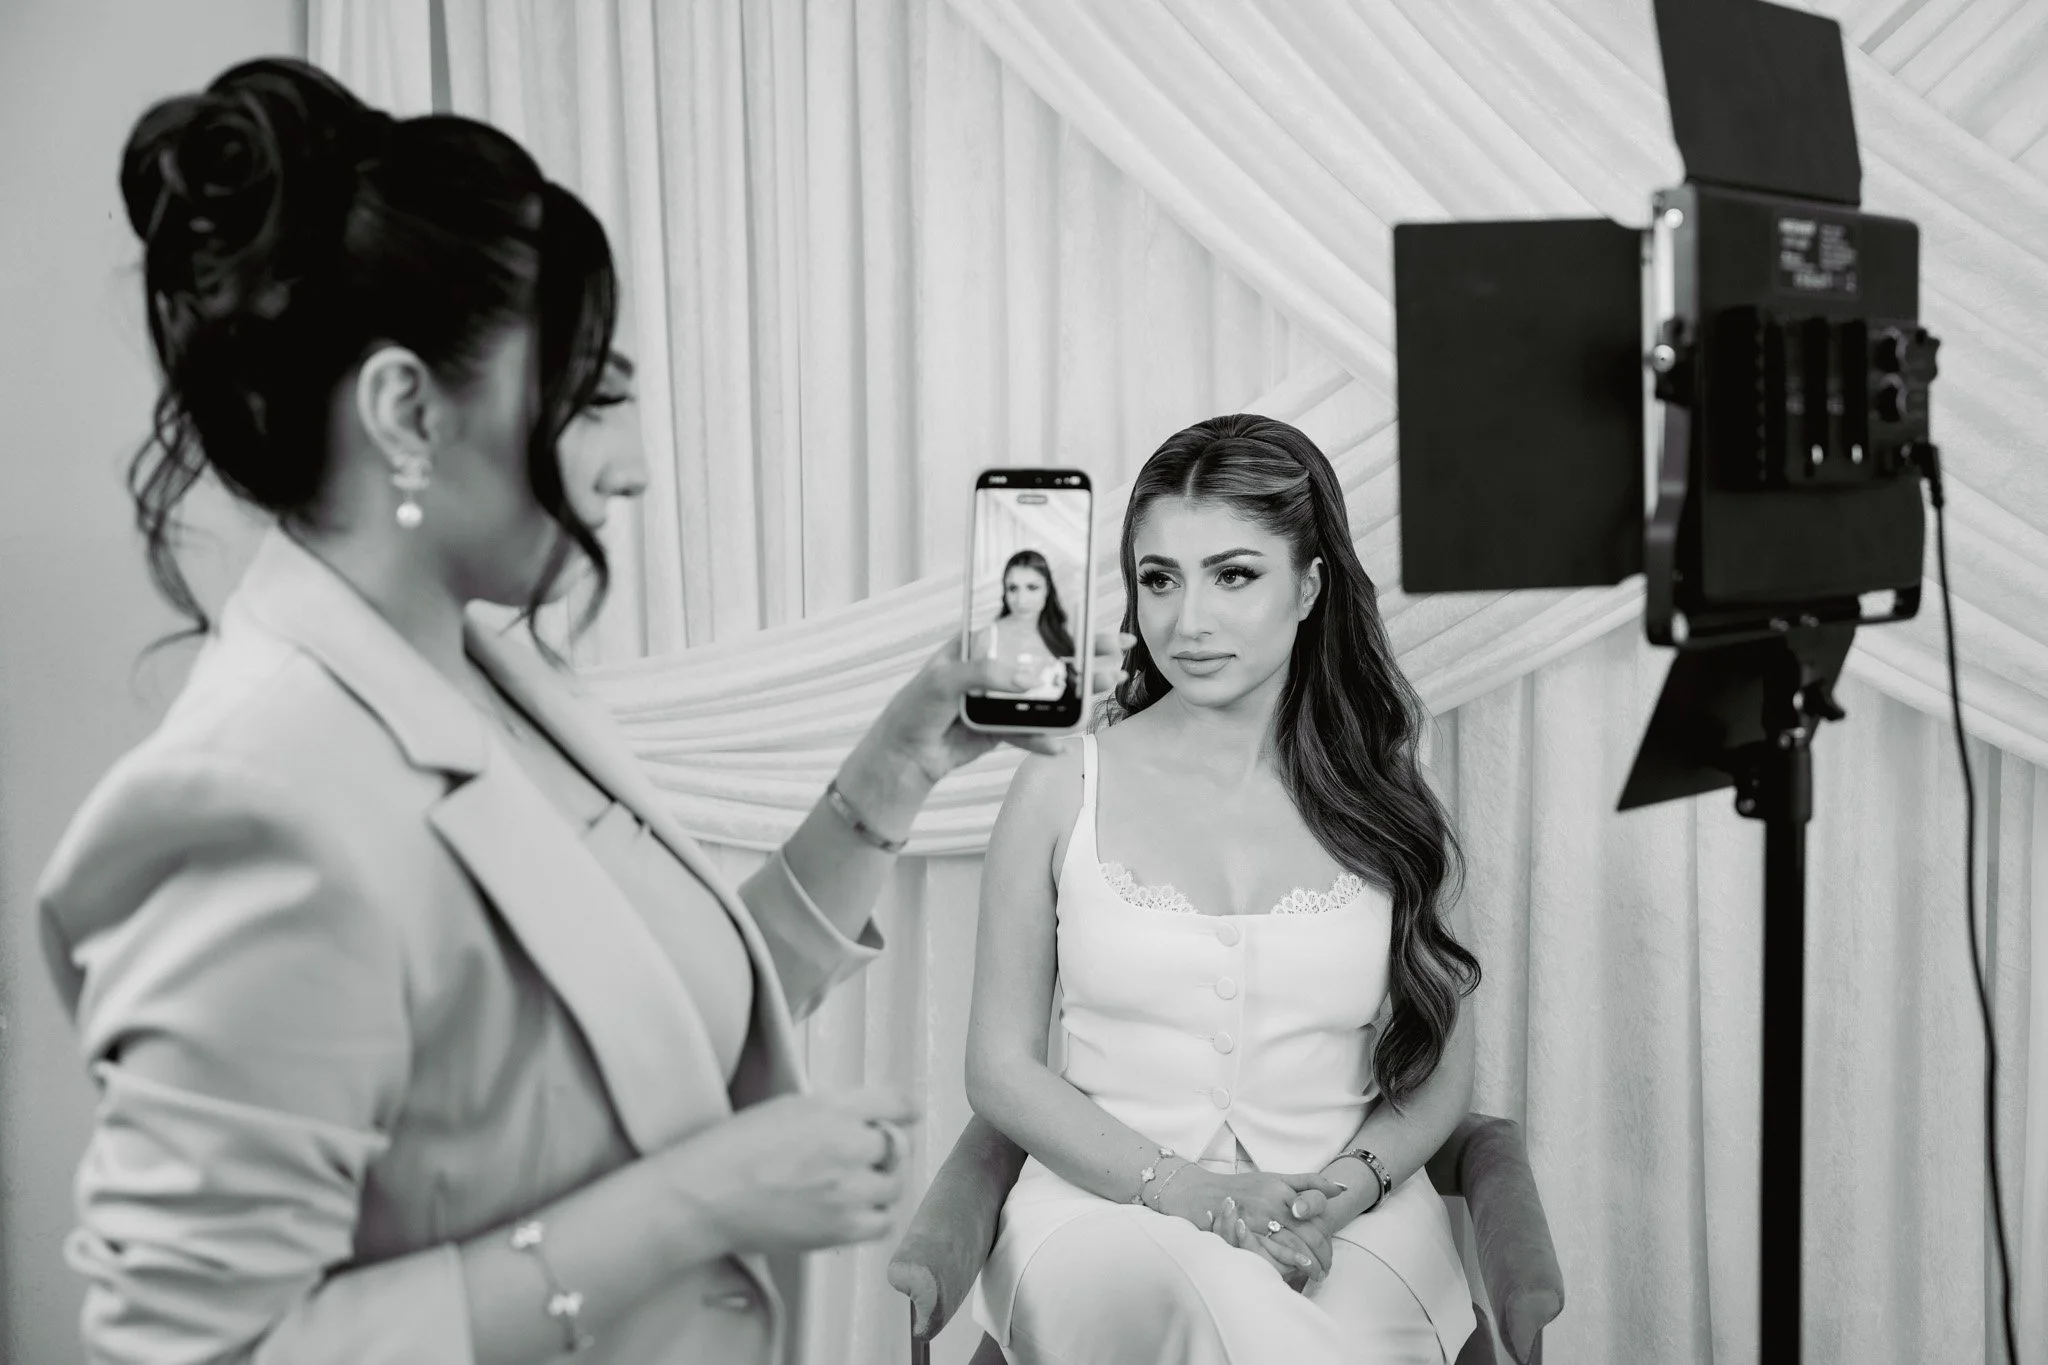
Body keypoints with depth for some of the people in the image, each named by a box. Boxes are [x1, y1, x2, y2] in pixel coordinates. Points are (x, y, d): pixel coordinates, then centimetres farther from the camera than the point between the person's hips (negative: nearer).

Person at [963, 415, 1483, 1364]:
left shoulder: (1382, 802, 7)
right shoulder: (1061, 789, 2)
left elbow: (1441, 1070, 12)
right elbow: (1001, 1069, 3)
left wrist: (1346, 1187, -10)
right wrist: (1181, 1188, -12)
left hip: (1347, 1228, 1)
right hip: (1108, 1206, -1)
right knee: (1169, 1287, -36)